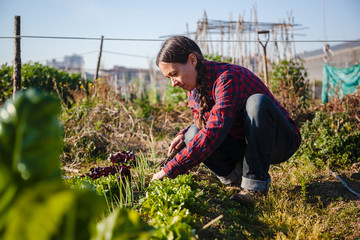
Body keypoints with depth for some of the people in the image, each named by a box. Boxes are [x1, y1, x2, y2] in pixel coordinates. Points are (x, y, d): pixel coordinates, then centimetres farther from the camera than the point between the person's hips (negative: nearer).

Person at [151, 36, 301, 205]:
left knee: (257, 102, -35)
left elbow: (213, 133, -38)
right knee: (193, 133, -14)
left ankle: (255, 183, -24)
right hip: (244, 145, 6)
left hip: (281, 142, -6)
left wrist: (170, 170, -38)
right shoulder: (193, 89, -1)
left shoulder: (228, 78, -28)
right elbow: (204, 125, 15)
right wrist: (183, 135, -9)